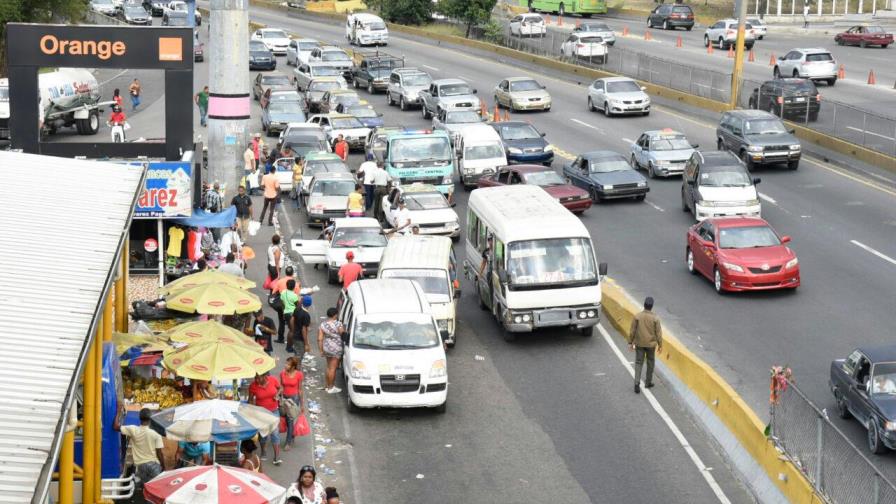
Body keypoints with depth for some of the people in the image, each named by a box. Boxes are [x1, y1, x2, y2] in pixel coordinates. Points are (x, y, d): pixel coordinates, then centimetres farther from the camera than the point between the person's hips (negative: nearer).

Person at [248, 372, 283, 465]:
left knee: (275, 432, -5)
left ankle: (277, 457, -1)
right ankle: (263, 452, 38)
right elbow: (250, 400, -2)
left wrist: (277, 395, -13)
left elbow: (279, 388, 6)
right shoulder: (253, 386, -15)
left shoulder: (273, 380, -14)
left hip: (274, 410, 0)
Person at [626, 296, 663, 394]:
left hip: (639, 344, 0)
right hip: (651, 344, 0)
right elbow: (658, 332, -7)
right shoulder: (655, 318, -13)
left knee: (638, 363, 5)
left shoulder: (637, 316, -11)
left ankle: (637, 383, -8)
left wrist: (630, 342, 5)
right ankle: (648, 382, 27)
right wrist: (660, 344, 5)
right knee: (650, 363, 17)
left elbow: (632, 331, -6)